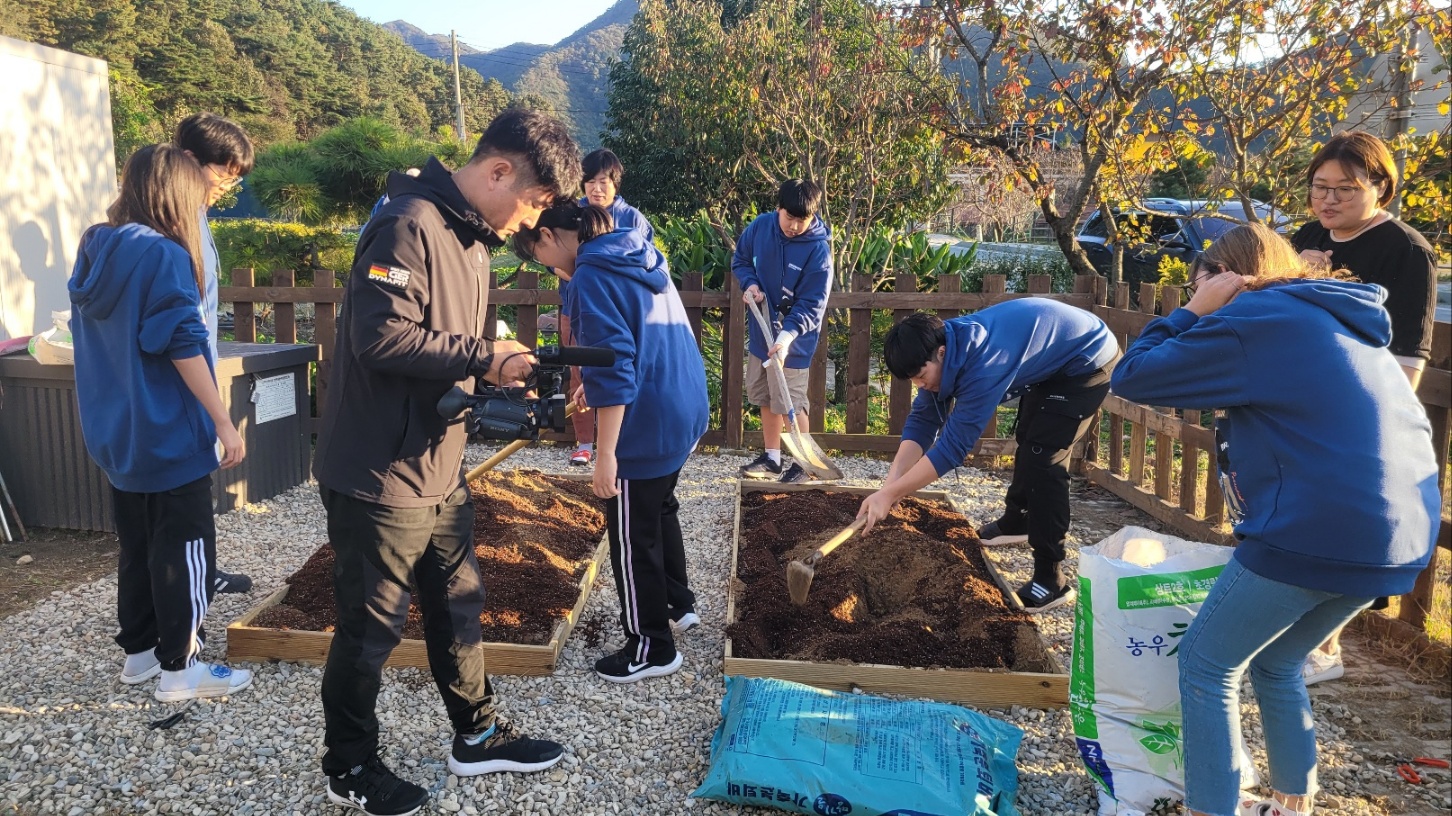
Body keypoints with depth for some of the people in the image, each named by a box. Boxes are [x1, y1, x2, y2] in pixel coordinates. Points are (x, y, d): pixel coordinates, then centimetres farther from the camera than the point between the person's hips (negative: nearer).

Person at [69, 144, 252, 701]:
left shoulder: (95, 249, 8)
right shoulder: (165, 256, -17)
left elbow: (91, 335, 16)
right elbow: (183, 346, -20)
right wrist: (224, 424, -16)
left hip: (116, 431, 8)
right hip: (167, 433, -8)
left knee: (136, 543, 18)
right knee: (183, 548, 1)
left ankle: (138, 650, 28)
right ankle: (179, 669, 8)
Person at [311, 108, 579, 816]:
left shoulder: (473, 236, 12)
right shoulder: (410, 226, -19)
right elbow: (381, 338, -28)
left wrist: (499, 371, 0)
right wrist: (482, 358, -20)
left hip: (440, 471, 9)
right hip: (380, 476, -9)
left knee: (458, 606, 19)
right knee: (371, 629, 7)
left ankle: (477, 736, 37)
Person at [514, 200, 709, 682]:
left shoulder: (593, 276, -18)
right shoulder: (641, 258, 10)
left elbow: (614, 369, -24)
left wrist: (605, 455, -22)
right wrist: (597, 387, 23)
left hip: (645, 428, -9)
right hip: (683, 411, 10)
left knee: (633, 538, 6)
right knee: (660, 509, 27)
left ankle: (652, 649, 20)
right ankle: (678, 605, 42)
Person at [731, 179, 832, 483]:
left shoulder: (818, 249, -19)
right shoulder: (759, 226, -6)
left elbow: (812, 304, -20)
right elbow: (740, 259, 12)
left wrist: (786, 336, -33)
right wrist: (750, 283, -9)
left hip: (793, 338, -6)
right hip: (760, 331, 6)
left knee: (790, 404, -3)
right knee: (766, 398, 16)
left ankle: (803, 463, 16)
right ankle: (771, 458, 30)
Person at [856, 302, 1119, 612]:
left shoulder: (983, 364, -40)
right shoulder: (944, 346, -14)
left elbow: (953, 446, -38)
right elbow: (922, 420, -14)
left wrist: (888, 495, -37)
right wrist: (889, 485, -26)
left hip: (1088, 361, -9)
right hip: (1050, 363, 9)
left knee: (1043, 457, -17)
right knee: (1027, 440, 23)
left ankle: (1052, 580, -11)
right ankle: (1016, 522, 47)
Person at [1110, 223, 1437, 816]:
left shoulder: (1253, 319, -6)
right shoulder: (1341, 321, 20)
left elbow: (1133, 378, -6)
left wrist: (1194, 311, 2)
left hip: (1316, 533, -9)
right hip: (1399, 535, 9)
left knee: (1207, 665, 6)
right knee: (1277, 665, 23)